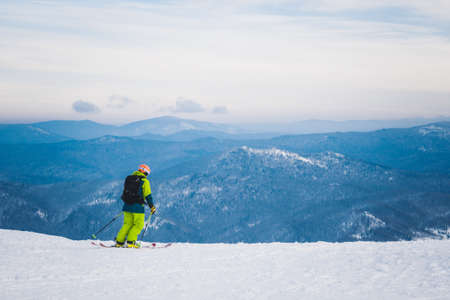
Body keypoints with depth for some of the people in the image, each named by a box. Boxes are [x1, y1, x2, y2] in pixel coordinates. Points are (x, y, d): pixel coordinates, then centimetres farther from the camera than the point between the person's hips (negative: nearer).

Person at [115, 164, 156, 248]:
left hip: (127, 206, 6)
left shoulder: (129, 178, 13)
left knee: (127, 224, 15)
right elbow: (148, 195, -7)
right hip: (138, 207, -6)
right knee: (138, 225, 4)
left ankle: (119, 242, 8)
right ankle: (130, 242, -7)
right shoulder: (144, 181, -5)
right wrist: (152, 207, 0)